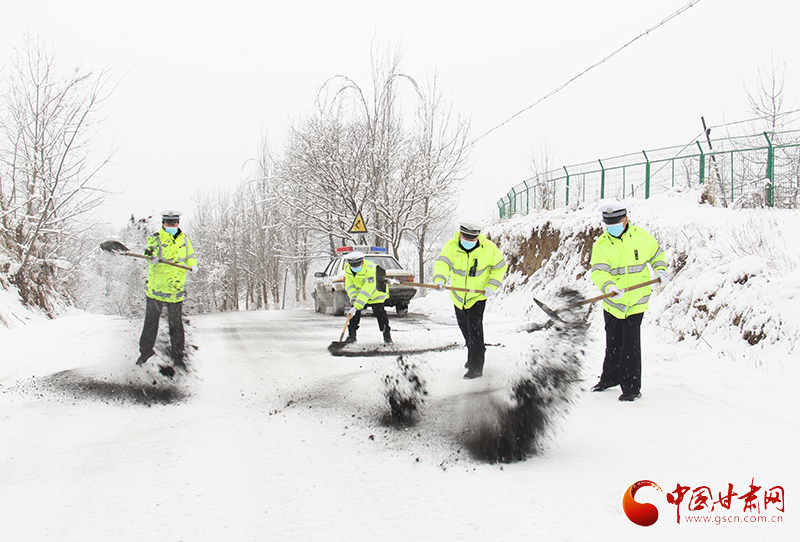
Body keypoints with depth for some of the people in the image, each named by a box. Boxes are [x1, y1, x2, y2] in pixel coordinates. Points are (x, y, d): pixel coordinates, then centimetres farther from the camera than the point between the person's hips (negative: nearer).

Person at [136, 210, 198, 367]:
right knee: (151, 320, 8)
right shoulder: (155, 238, -3)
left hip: (176, 289, 2)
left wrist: (192, 265, -2)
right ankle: (146, 350, 24)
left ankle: (177, 355, 18)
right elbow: (150, 250, -23)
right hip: (156, 287, -2)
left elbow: (190, 256, 21)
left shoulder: (184, 240, 10)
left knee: (176, 323, 7)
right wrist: (152, 257, -47)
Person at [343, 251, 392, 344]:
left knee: (380, 313, -14)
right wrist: (353, 296, -25)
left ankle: (387, 336, -2)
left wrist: (356, 306, -46)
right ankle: (351, 336, 7)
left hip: (375, 293, -5)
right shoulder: (347, 268, -17)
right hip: (358, 292, 5)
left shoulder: (370, 269, -38)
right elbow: (348, 284, -6)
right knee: (354, 314, -4)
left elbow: (367, 291, -42)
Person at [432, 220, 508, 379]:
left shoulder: (489, 249, -15)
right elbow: (442, 263, -30)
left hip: (478, 296, -4)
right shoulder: (451, 246, -15)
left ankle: (476, 367, -8)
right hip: (458, 296, 4)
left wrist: (492, 286, -13)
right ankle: (477, 351, 45)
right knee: (464, 327, 19)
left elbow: (500, 267, -1)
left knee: (474, 328, -14)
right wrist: (439, 279, -50)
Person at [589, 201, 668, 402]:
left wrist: (661, 271, -2)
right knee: (613, 342, 17)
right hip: (612, 302, 2)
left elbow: (656, 254, 15)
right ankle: (610, 377, 38)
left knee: (630, 344, -6)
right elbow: (598, 271, -18)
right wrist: (608, 287, -37)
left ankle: (632, 387, 4)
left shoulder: (642, 237, -3)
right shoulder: (601, 245, -6)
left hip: (636, 301, -2)